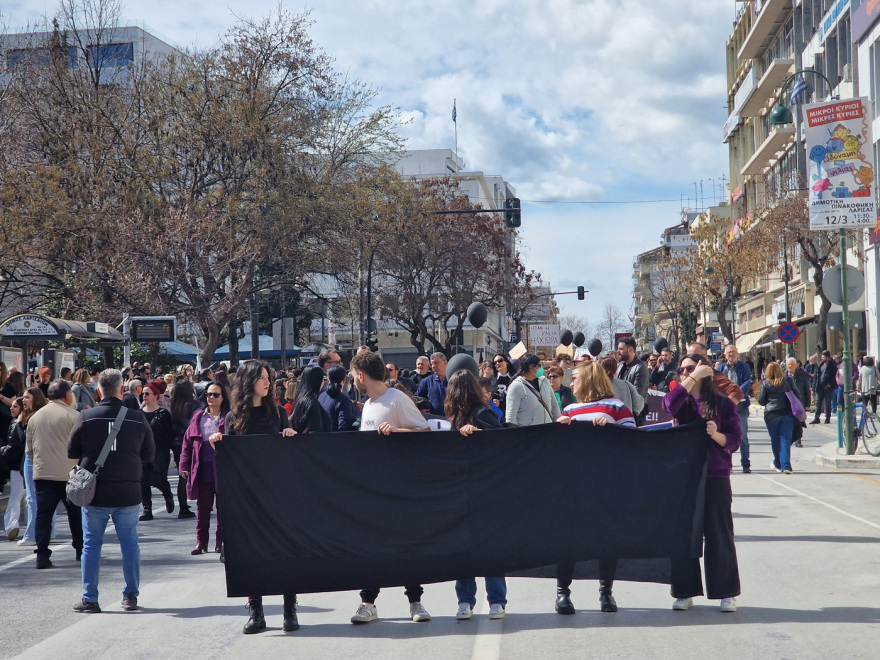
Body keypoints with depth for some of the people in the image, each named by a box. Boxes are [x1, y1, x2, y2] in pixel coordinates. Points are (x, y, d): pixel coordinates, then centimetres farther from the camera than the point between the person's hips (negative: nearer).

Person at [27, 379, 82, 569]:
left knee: (43, 514, 3)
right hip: (68, 474, -3)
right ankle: (81, 550, 21)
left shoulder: (35, 417, 11)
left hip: (42, 474, 3)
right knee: (76, 512, 11)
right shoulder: (73, 415, -6)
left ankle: (42, 555, -4)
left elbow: (30, 450, 16)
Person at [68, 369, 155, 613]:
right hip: (129, 491, 1)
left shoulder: (85, 417, -6)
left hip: (95, 492, 0)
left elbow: (72, 452, 3)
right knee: (129, 543, 11)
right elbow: (149, 454, 6)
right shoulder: (138, 418, -4)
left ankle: (90, 599, 10)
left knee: (92, 544, 8)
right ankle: (131, 596, 17)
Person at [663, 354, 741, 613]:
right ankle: (685, 592, 12)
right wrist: (693, 378, -14)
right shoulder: (681, 400, 9)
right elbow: (669, 403, -16)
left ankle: (727, 593, 9)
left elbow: (735, 440, 1)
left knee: (718, 534, 0)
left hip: (715, 477, -2)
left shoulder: (722, 402, 5)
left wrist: (716, 435, -18)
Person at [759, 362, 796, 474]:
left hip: (771, 415, -1)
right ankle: (786, 466, -11)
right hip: (787, 413, 1)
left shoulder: (765, 384, -3)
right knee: (785, 439, -1)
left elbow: (761, 401, 1)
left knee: (775, 440, 11)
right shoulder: (786, 382, 0)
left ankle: (778, 464, 22)